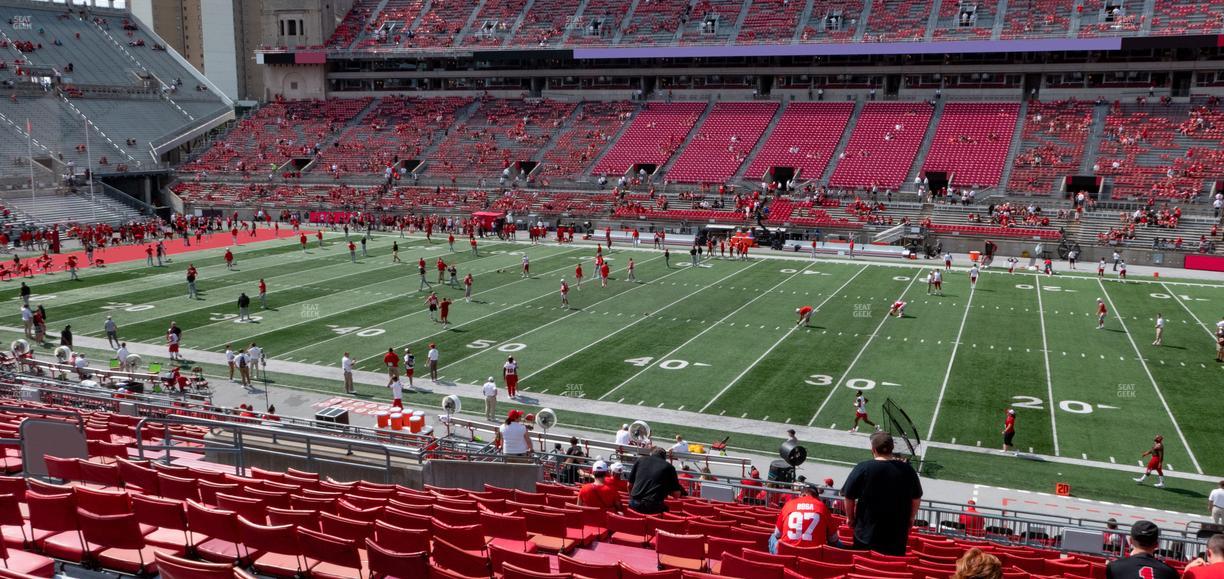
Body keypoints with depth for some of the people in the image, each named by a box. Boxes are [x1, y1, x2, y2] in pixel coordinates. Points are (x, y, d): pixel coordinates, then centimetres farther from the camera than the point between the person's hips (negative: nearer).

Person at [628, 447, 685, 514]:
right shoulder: (669, 467, 5)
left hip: (635, 505, 3)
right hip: (654, 507, -3)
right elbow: (677, 494, 5)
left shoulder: (640, 460, 13)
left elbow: (629, 485, 17)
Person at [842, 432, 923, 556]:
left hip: (867, 533, -2)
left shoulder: (863, 468, -14)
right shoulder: (907, 469, -5)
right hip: (898, 534, 2)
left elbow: (849, 497, -6)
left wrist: (850, 518, 11)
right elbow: (916, 498, 7)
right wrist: (910, 518, 23)